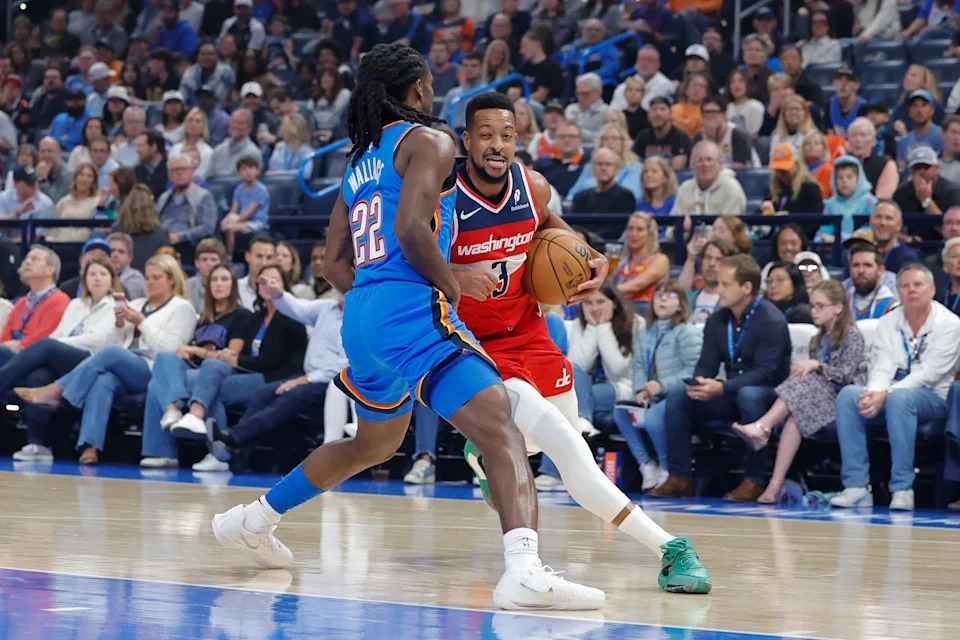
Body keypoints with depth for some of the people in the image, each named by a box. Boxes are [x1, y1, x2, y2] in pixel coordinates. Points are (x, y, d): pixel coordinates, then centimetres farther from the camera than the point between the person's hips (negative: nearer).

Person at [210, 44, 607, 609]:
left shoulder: (362, 160, 23)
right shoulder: (428, 142, -1)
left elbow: (336, 264, 22)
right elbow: (411, 227, -16)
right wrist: (452, 287, -5)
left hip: (361, 314, 9)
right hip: (410, 310, -9)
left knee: (377, 443, 31)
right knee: (501, 431, -20)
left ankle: (254, 520, 42)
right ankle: (524, 571, -41)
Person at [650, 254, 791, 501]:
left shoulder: (772, 321, -16)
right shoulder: (717, 321, 6)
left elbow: (764, 373, -24)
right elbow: (706, 366, 4)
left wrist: (722, 388, -37)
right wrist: (698, 384, -21)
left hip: (767, 392, -6)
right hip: (731, 395, 7)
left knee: (749, 395, -40)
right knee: (676, 397, -13)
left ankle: (754, 481, -32)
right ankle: (679, 478, -13)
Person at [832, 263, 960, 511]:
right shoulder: (888, 323, 8)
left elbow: (927, 374, -17)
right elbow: (883, 367, -2)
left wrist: (886, 395, -27)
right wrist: (874, 394, -26)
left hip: (932, 397, -5)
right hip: (890, 395, 5)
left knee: (899, 398, -38)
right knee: (848, 395, -24)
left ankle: (902, 488, -35)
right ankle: (856, 487, -29)